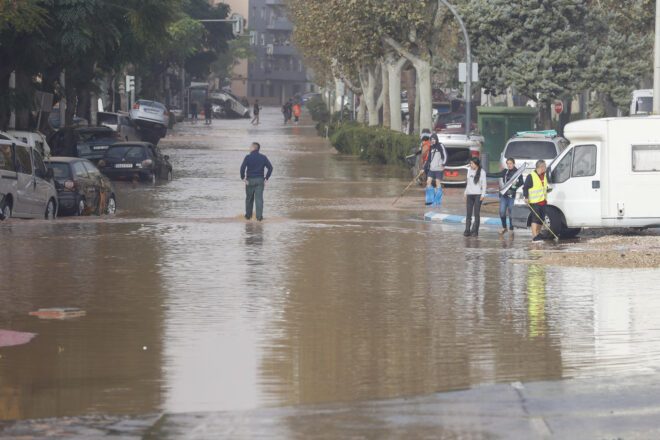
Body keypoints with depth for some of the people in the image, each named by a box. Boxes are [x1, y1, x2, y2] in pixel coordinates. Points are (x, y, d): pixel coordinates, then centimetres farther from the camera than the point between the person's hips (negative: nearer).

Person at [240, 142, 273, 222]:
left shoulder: (248, 157, -7)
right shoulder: (263, 157, 2)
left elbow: (242, 168, -19)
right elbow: (270, 168, -4)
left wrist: (243, 178, -11)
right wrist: (266, 178, -1)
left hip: (250, 180, -1)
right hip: (260, 181, 1)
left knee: (249, 199, 14)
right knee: (259, 199, -2)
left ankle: (248, 215, 24)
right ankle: (259, 217, -10)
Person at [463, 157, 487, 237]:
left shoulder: (482, 172, -3)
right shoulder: (469, 170, 11)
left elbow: (484, 184, -2)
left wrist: (482, 195, -10)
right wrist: (465, 193, 16)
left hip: (478, 194, -4)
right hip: (469, 195, 4)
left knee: (476, 213, -2)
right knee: (468, 213, 1)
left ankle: (475, 231, 2)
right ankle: (467, 230, 1)